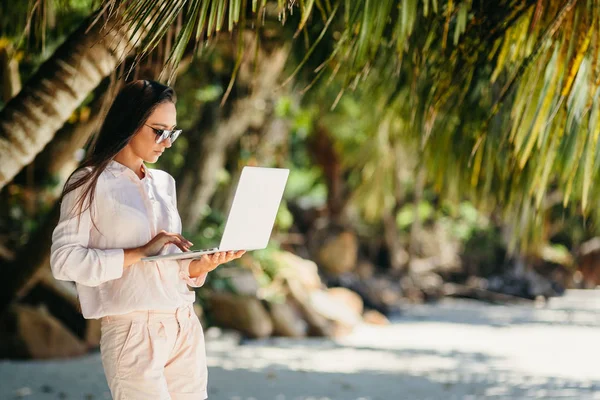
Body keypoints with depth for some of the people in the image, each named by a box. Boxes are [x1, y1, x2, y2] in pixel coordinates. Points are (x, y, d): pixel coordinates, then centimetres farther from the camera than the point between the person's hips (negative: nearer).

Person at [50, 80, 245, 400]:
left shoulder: (164, 183, 16)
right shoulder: (91, 183, -3)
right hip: (133, 332, -6)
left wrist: (200, 266, -4)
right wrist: (140, 253, -15)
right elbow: (64, 260, -13)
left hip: (186, 327, 6)